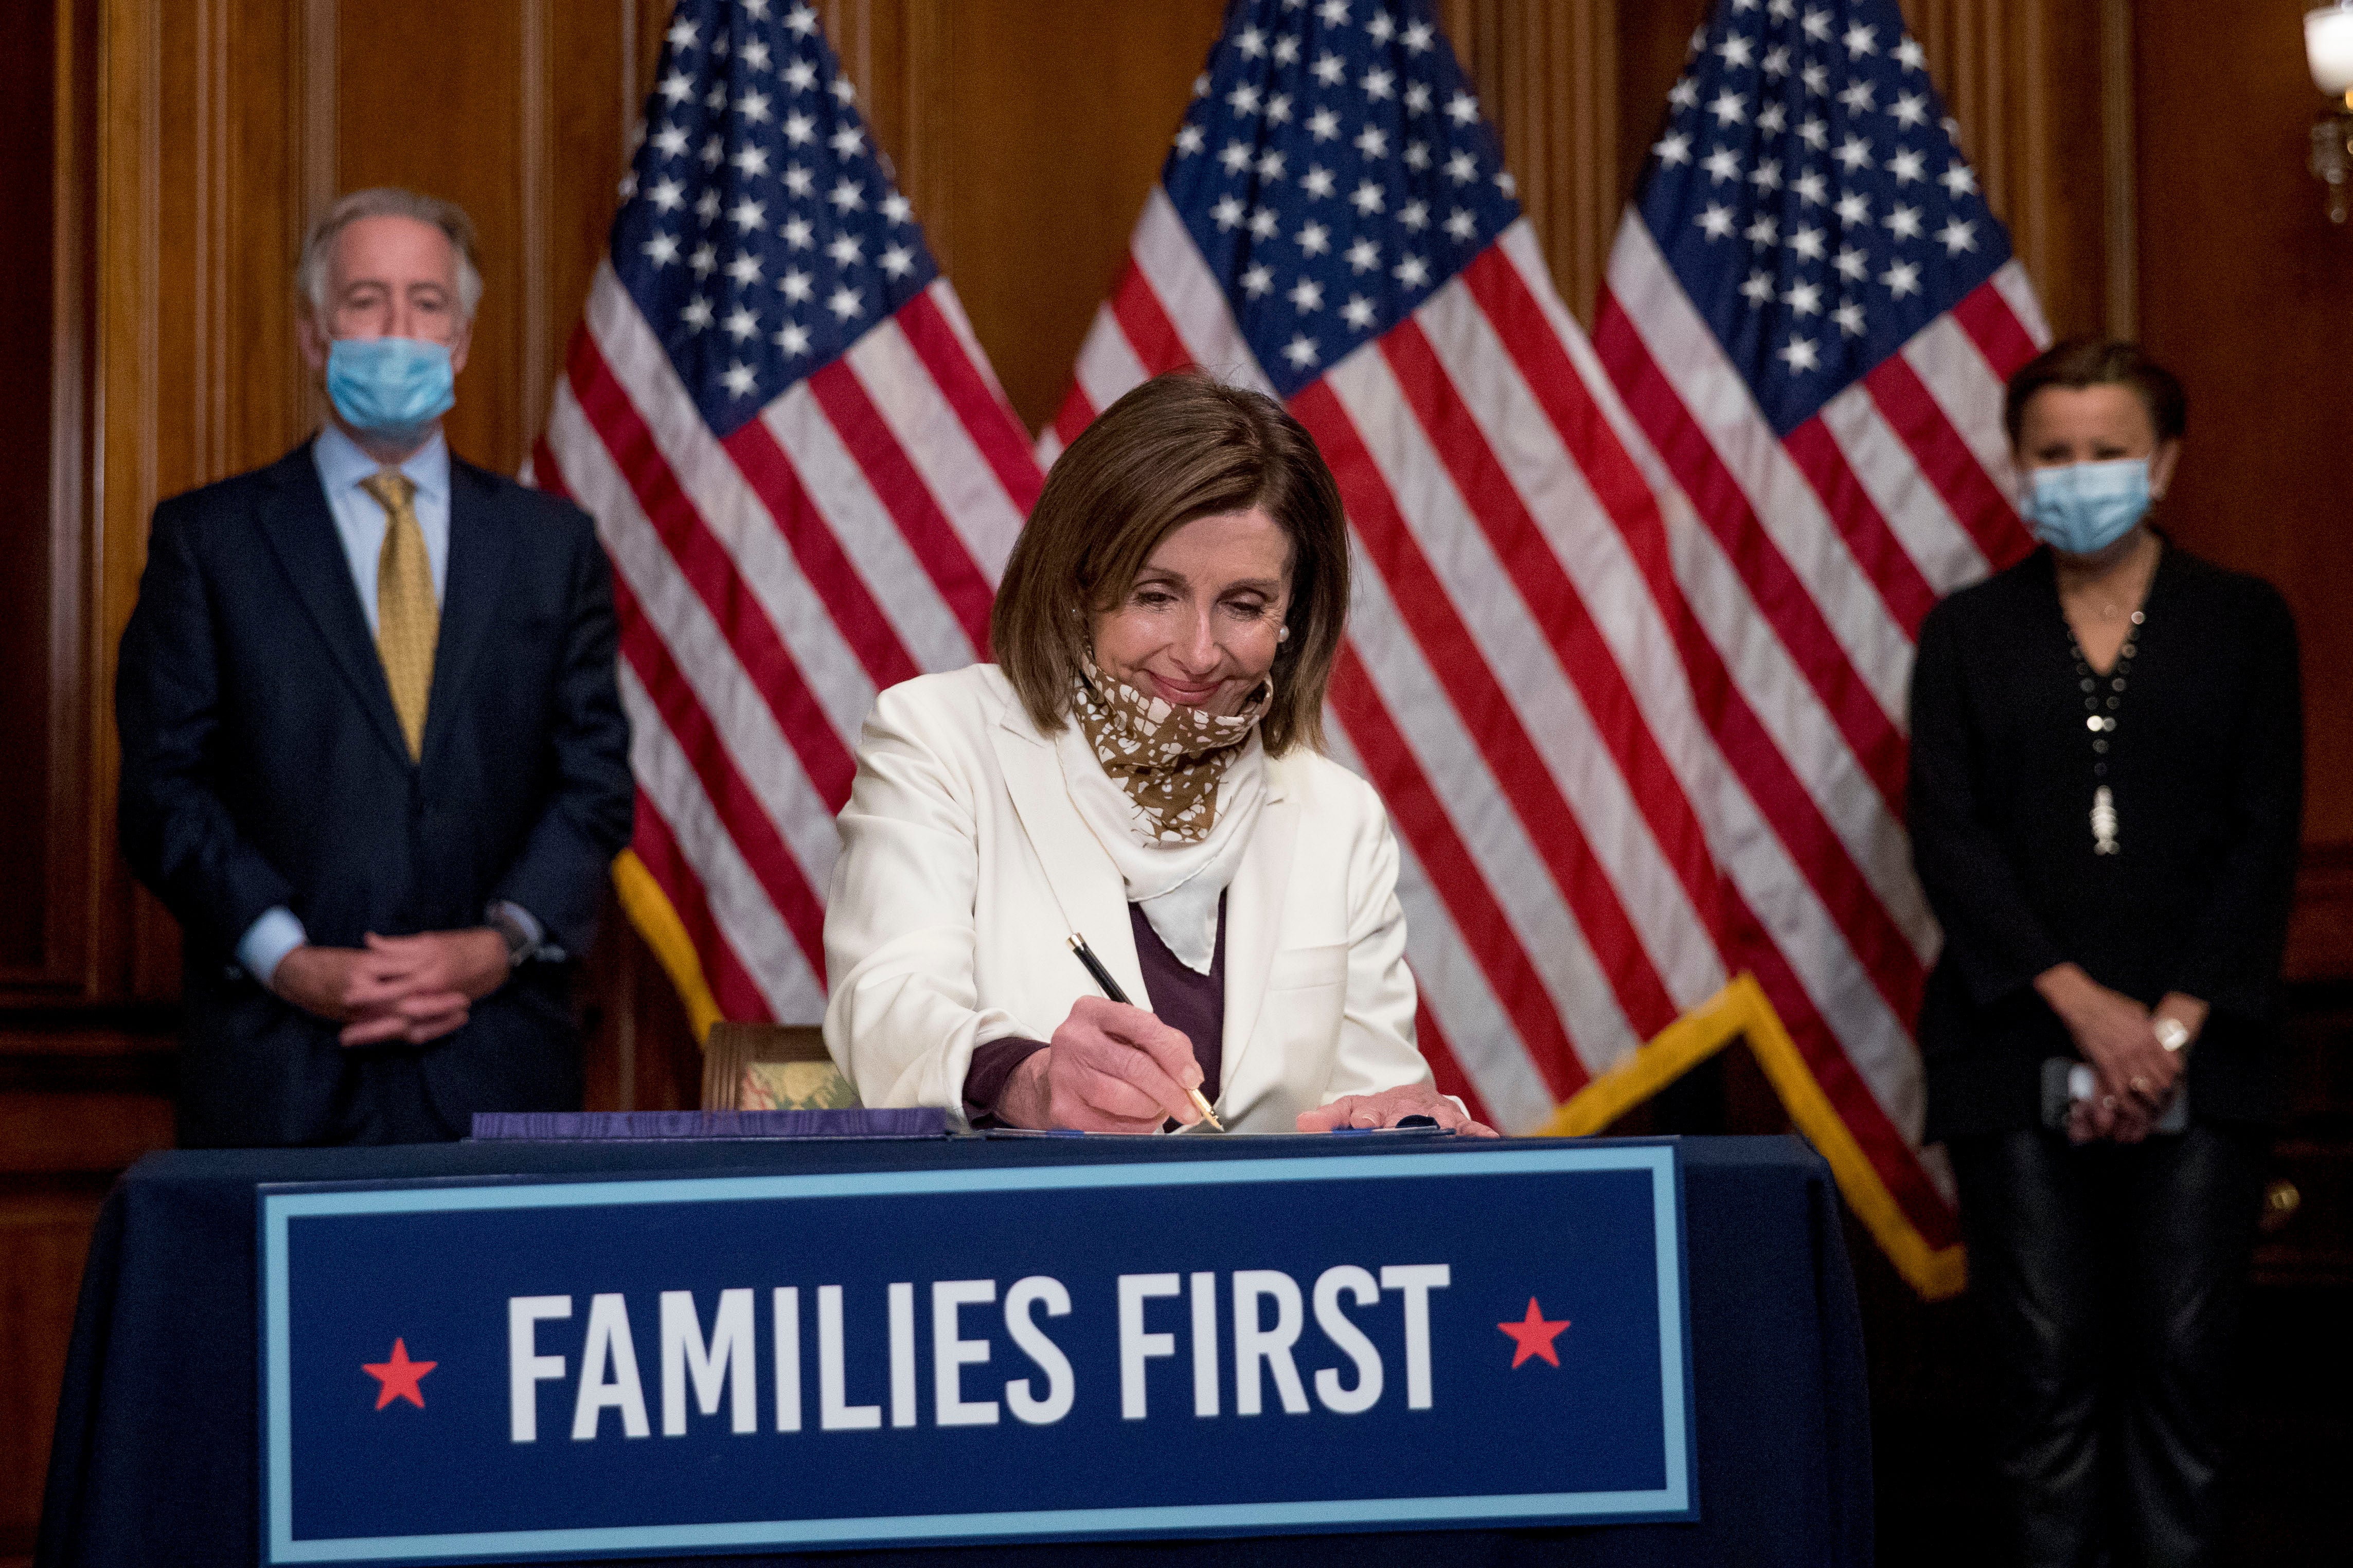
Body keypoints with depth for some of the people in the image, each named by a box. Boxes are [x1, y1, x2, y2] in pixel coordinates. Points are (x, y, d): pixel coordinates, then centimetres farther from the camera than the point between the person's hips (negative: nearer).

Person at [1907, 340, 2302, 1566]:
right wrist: (2085, 1006, -10)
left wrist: (2173, 1027, -8)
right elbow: (1948, 837, 1)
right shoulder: (1968, 635, 10)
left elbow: (2264, 839, 3)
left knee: (2182, 1360, -1)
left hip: (2195, 1060, 0)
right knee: (2049, 1365, -2)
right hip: (2017, 1059, 0)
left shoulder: (2243, 624, 9)